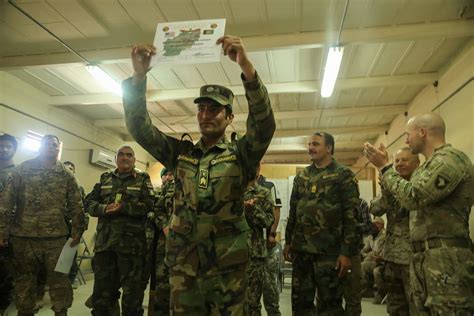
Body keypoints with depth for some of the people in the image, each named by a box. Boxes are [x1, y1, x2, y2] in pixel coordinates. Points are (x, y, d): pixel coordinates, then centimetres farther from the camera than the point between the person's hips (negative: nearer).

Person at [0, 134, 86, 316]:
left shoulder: (66, 176, 6)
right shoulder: (23, 169, 5)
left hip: (56, 237, 0)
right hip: (24, 236, 1)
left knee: (59, 279, 5)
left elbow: (76, 206, 4)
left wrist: (77, 232, -1)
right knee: (24, 280, 14)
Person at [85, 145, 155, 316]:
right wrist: (104, 209, -10)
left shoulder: (143, 179, 5)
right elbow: (89, 201, 10)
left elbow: (150, 204, -8)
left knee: (132, 289, 5)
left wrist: (124, 207, -18)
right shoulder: (105, 178, 16)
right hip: (104, 240, 3)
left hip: (131, 242, -3)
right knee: (102, 287, 14)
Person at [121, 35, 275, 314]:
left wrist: (246, 65, -29)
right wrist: (139, 76, -11)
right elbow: (139, 127, 2)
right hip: (183, 265, 3)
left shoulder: (240, 155, -1)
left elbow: (264, 124, -19)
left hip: (227, 267, -2)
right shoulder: (180, 152, 8)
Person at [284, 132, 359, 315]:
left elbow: (351, 216, -9)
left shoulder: (343, 175, -4)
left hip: (329, 251, -5)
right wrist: (288, 242, 13)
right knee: (300, 301, 13)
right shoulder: (301, 177, 12)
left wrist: (347, 252, -14)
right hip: (301, 249, 5)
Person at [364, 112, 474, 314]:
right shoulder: (427, 166, 20)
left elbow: (412, 197, -19)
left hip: (446, 258, -10)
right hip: (422, 256, 10)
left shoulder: (450, 158, -11)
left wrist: (384, 167, -10)